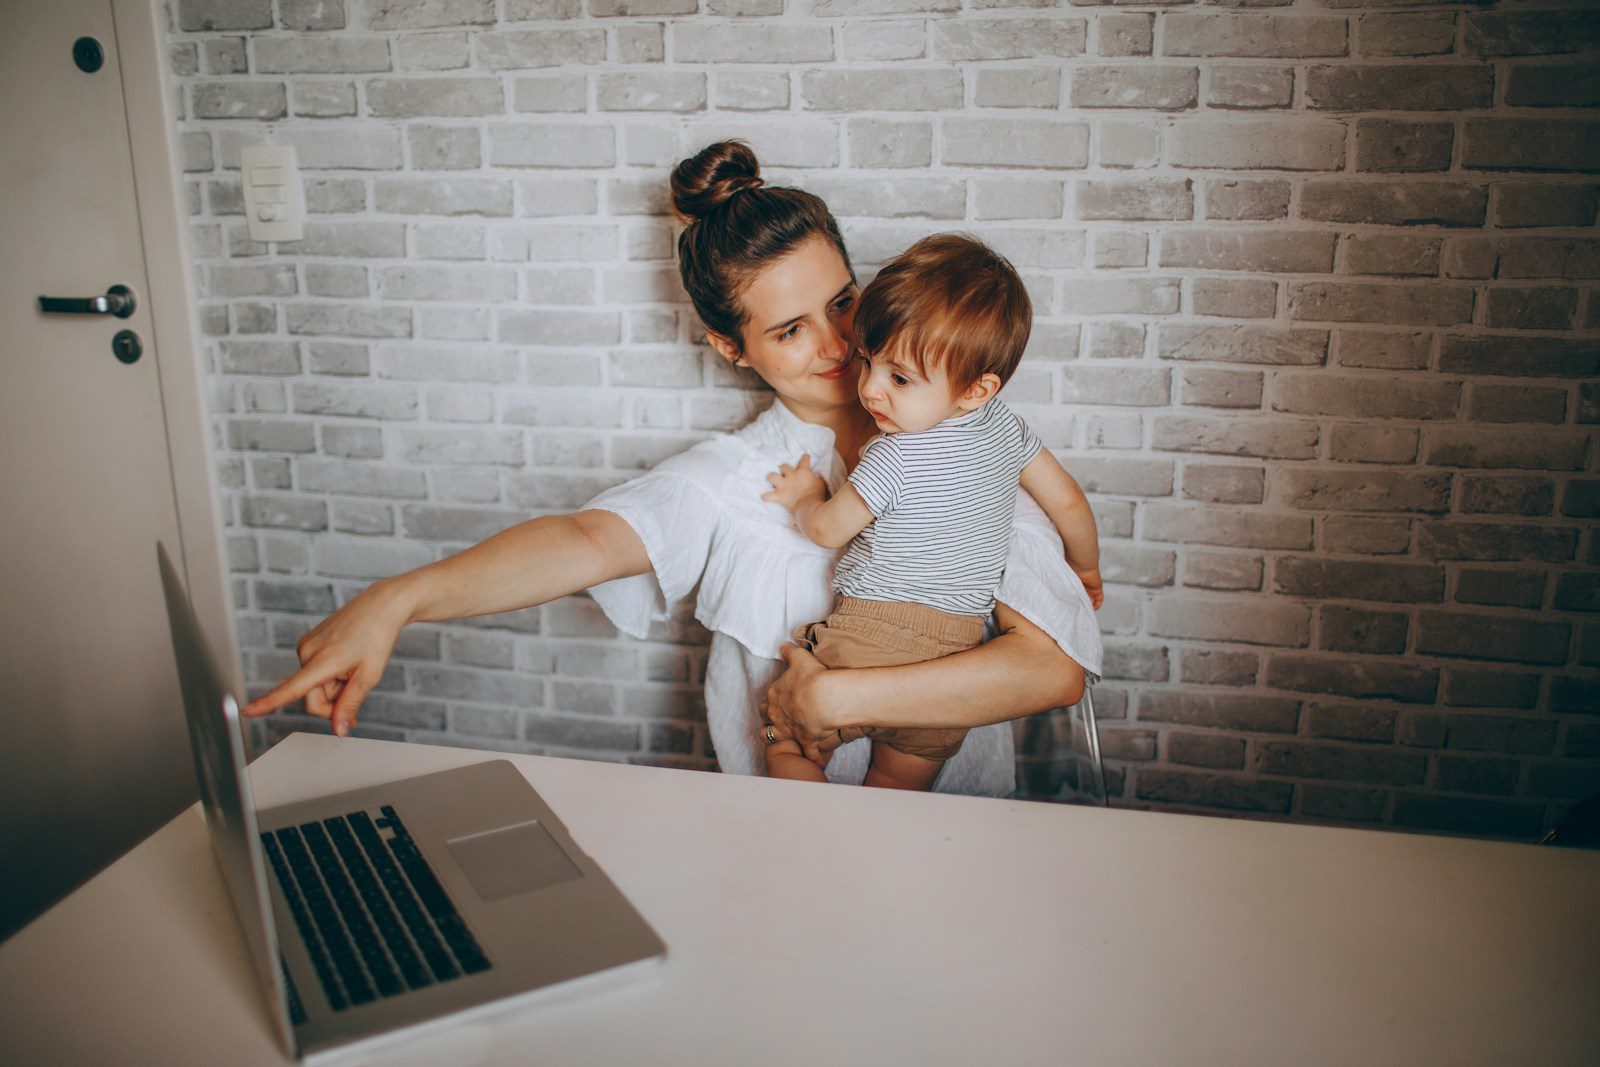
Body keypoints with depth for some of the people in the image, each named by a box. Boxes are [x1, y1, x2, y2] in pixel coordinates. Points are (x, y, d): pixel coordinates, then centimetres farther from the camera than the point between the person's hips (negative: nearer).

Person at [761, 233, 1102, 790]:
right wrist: (1085, 568, 33)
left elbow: (826, 530, -2)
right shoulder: (1004, 423, 2)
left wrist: (805, 495, 20)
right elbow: (1068, 502, 15)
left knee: (785, 747, 14)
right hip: (956, 667, 7)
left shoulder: (894, 458, -18)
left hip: (869, 644, -7)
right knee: (898, 796, 21)